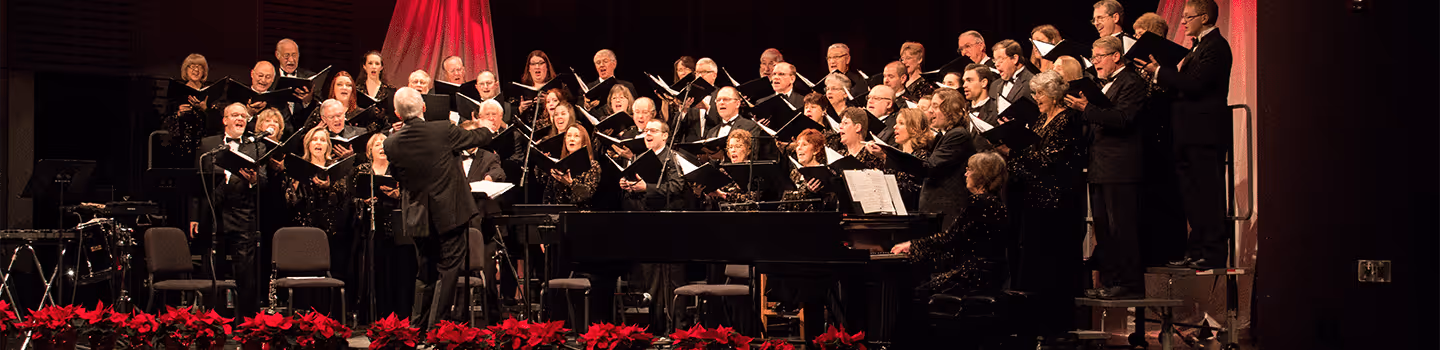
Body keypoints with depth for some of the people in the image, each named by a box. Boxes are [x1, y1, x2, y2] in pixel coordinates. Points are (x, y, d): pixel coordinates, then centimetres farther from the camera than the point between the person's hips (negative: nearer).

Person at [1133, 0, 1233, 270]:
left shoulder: (1216, 46, -12)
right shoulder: (1200, 46, 20)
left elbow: (1195, 84, -21)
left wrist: (1159, 72, -14)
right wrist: (1160, 72, 4)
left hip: (1205, 134, -10)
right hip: (1191, 135, 10)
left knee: (1208, 194, -7)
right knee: (1192, 195, 13)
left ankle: (1213, 255, -4)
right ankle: (1197, 251, 18)